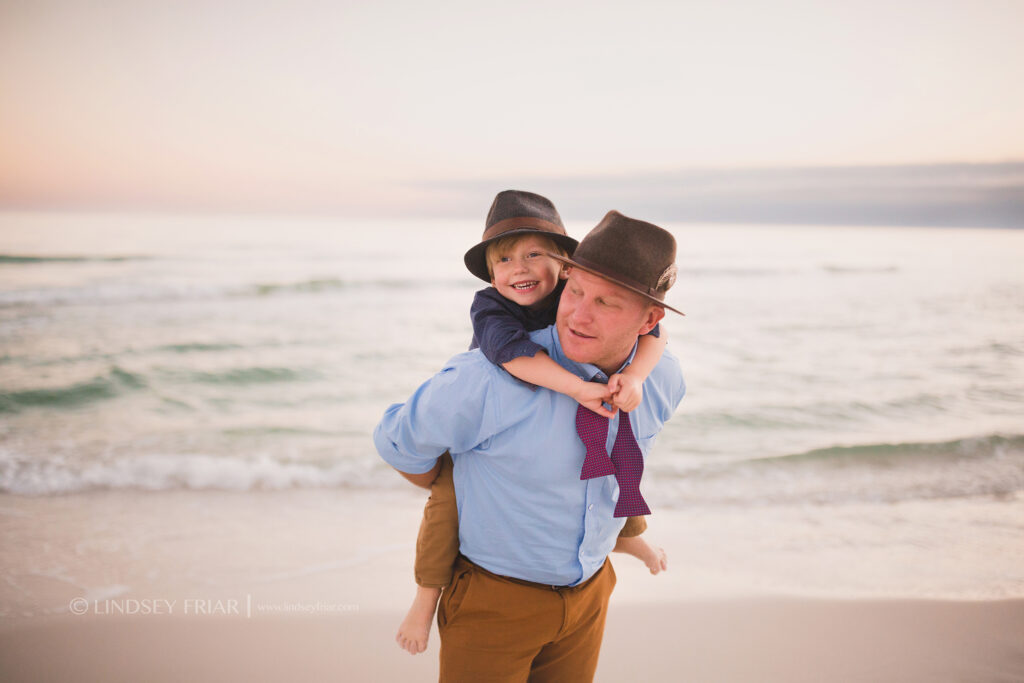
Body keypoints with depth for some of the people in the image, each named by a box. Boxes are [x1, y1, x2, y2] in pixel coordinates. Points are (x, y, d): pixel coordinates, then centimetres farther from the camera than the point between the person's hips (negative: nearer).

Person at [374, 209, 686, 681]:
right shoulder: (488, 381, -29)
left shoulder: (663, 379, -10)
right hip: (493, 601, -4)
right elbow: (399, 441, -11)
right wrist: (455, 496, 5)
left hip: (590, 590, 5)